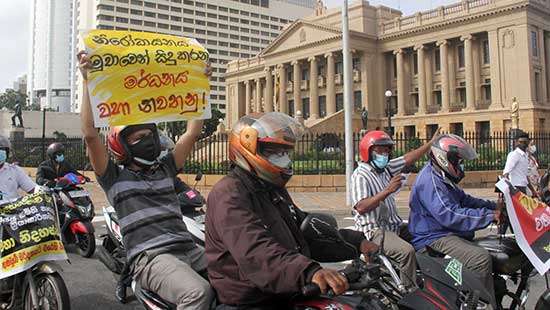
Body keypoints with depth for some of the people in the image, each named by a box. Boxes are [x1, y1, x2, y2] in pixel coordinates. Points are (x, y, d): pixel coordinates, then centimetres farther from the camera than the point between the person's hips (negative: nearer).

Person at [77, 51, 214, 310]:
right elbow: (90, 134, -3)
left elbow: (192, 132, 22)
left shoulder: (165, 168, 23)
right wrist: (87, 81, -5)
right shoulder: (114, 177, 9)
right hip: (150, 256, -5)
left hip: (189, 249, 6)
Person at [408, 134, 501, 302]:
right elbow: (450, 215, -27)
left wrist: (494, 206, 8)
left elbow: (464, 199, 22)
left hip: (447, 234, 11)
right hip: (433, 239, -11)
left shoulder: (443, 178, 18)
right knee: (481, 258, -26)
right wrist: (490, 216, -25)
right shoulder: (430, 181, -19)